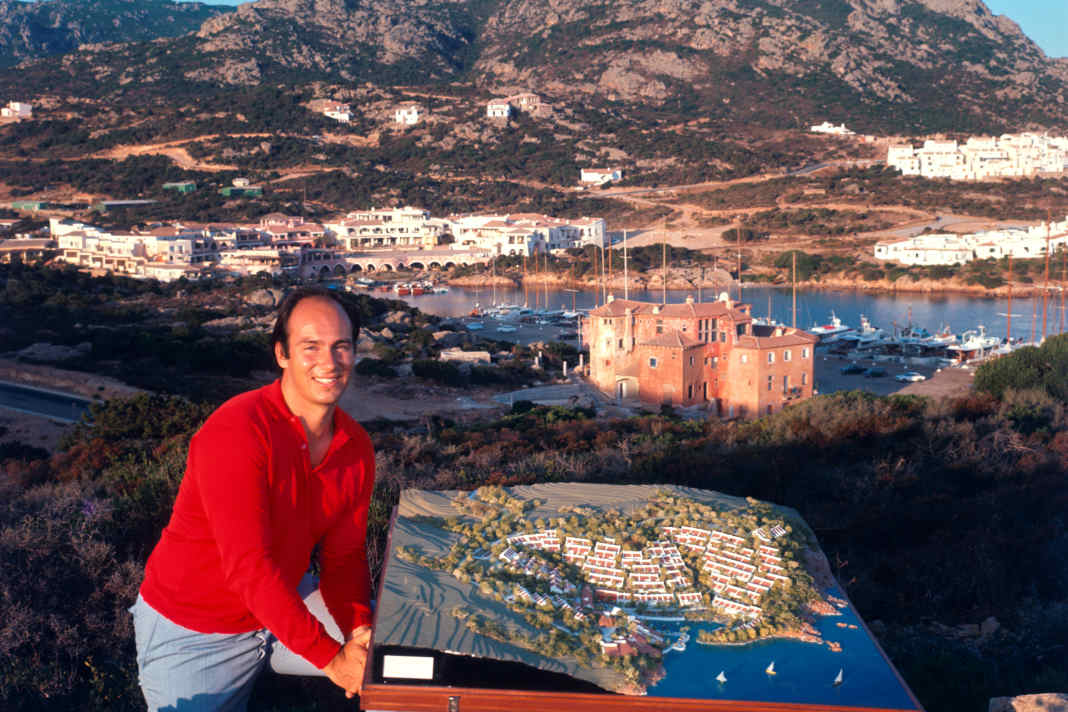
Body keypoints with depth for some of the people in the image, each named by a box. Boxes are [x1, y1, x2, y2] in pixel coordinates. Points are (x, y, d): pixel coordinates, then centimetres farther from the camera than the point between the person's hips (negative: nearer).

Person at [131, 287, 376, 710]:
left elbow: (344, 555, -3)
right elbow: (248, 566, -32)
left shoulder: (357, 446, -6)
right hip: (191, 633, -6)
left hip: (279, 610, 6)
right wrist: (331, 658, -32)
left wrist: (359, 629, -23)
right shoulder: (236, 431, -28)